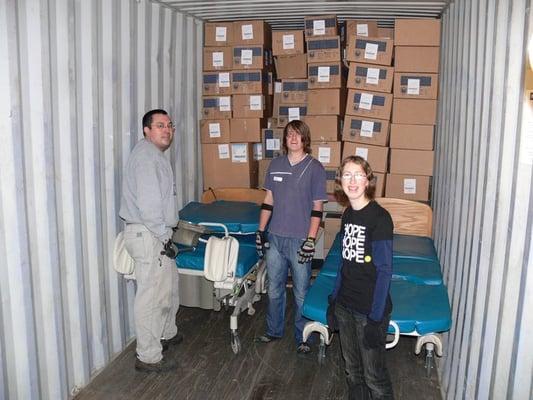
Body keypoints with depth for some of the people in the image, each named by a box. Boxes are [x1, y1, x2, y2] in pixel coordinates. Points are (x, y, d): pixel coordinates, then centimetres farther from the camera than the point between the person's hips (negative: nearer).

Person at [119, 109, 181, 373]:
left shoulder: (154, 154, 19)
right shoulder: (146, 155, -15)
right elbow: (148, 202, -24)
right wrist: (163, 237, -19)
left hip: (155, 233, 11)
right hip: (148, 235, -11)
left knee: (170, 285, 23)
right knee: (151, 296, -2)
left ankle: (167, 334, 42)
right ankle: (148, 357, 10)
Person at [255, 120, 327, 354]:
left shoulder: (315, 168, -7)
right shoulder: (275, 165, 6)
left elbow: (317, 208, -8)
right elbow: (268, 200, 10)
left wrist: (310, 240, -13)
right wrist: (261, 231, 7)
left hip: (299, 240, -4)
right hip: (275, 237, 4)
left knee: (301, 293, 8)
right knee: (274, 289, 16)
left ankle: (302, 337, 26)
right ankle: (274, 330, 35)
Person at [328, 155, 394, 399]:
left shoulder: (379, 218, -17)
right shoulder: (348, 214, 4)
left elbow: (384, 271, -17)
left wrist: (375, 318, -17)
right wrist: (334, 299, 12)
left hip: (370, 309, -6)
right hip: (345, 305, 7)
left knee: (373, 374, 8)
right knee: (351, 370, 20)